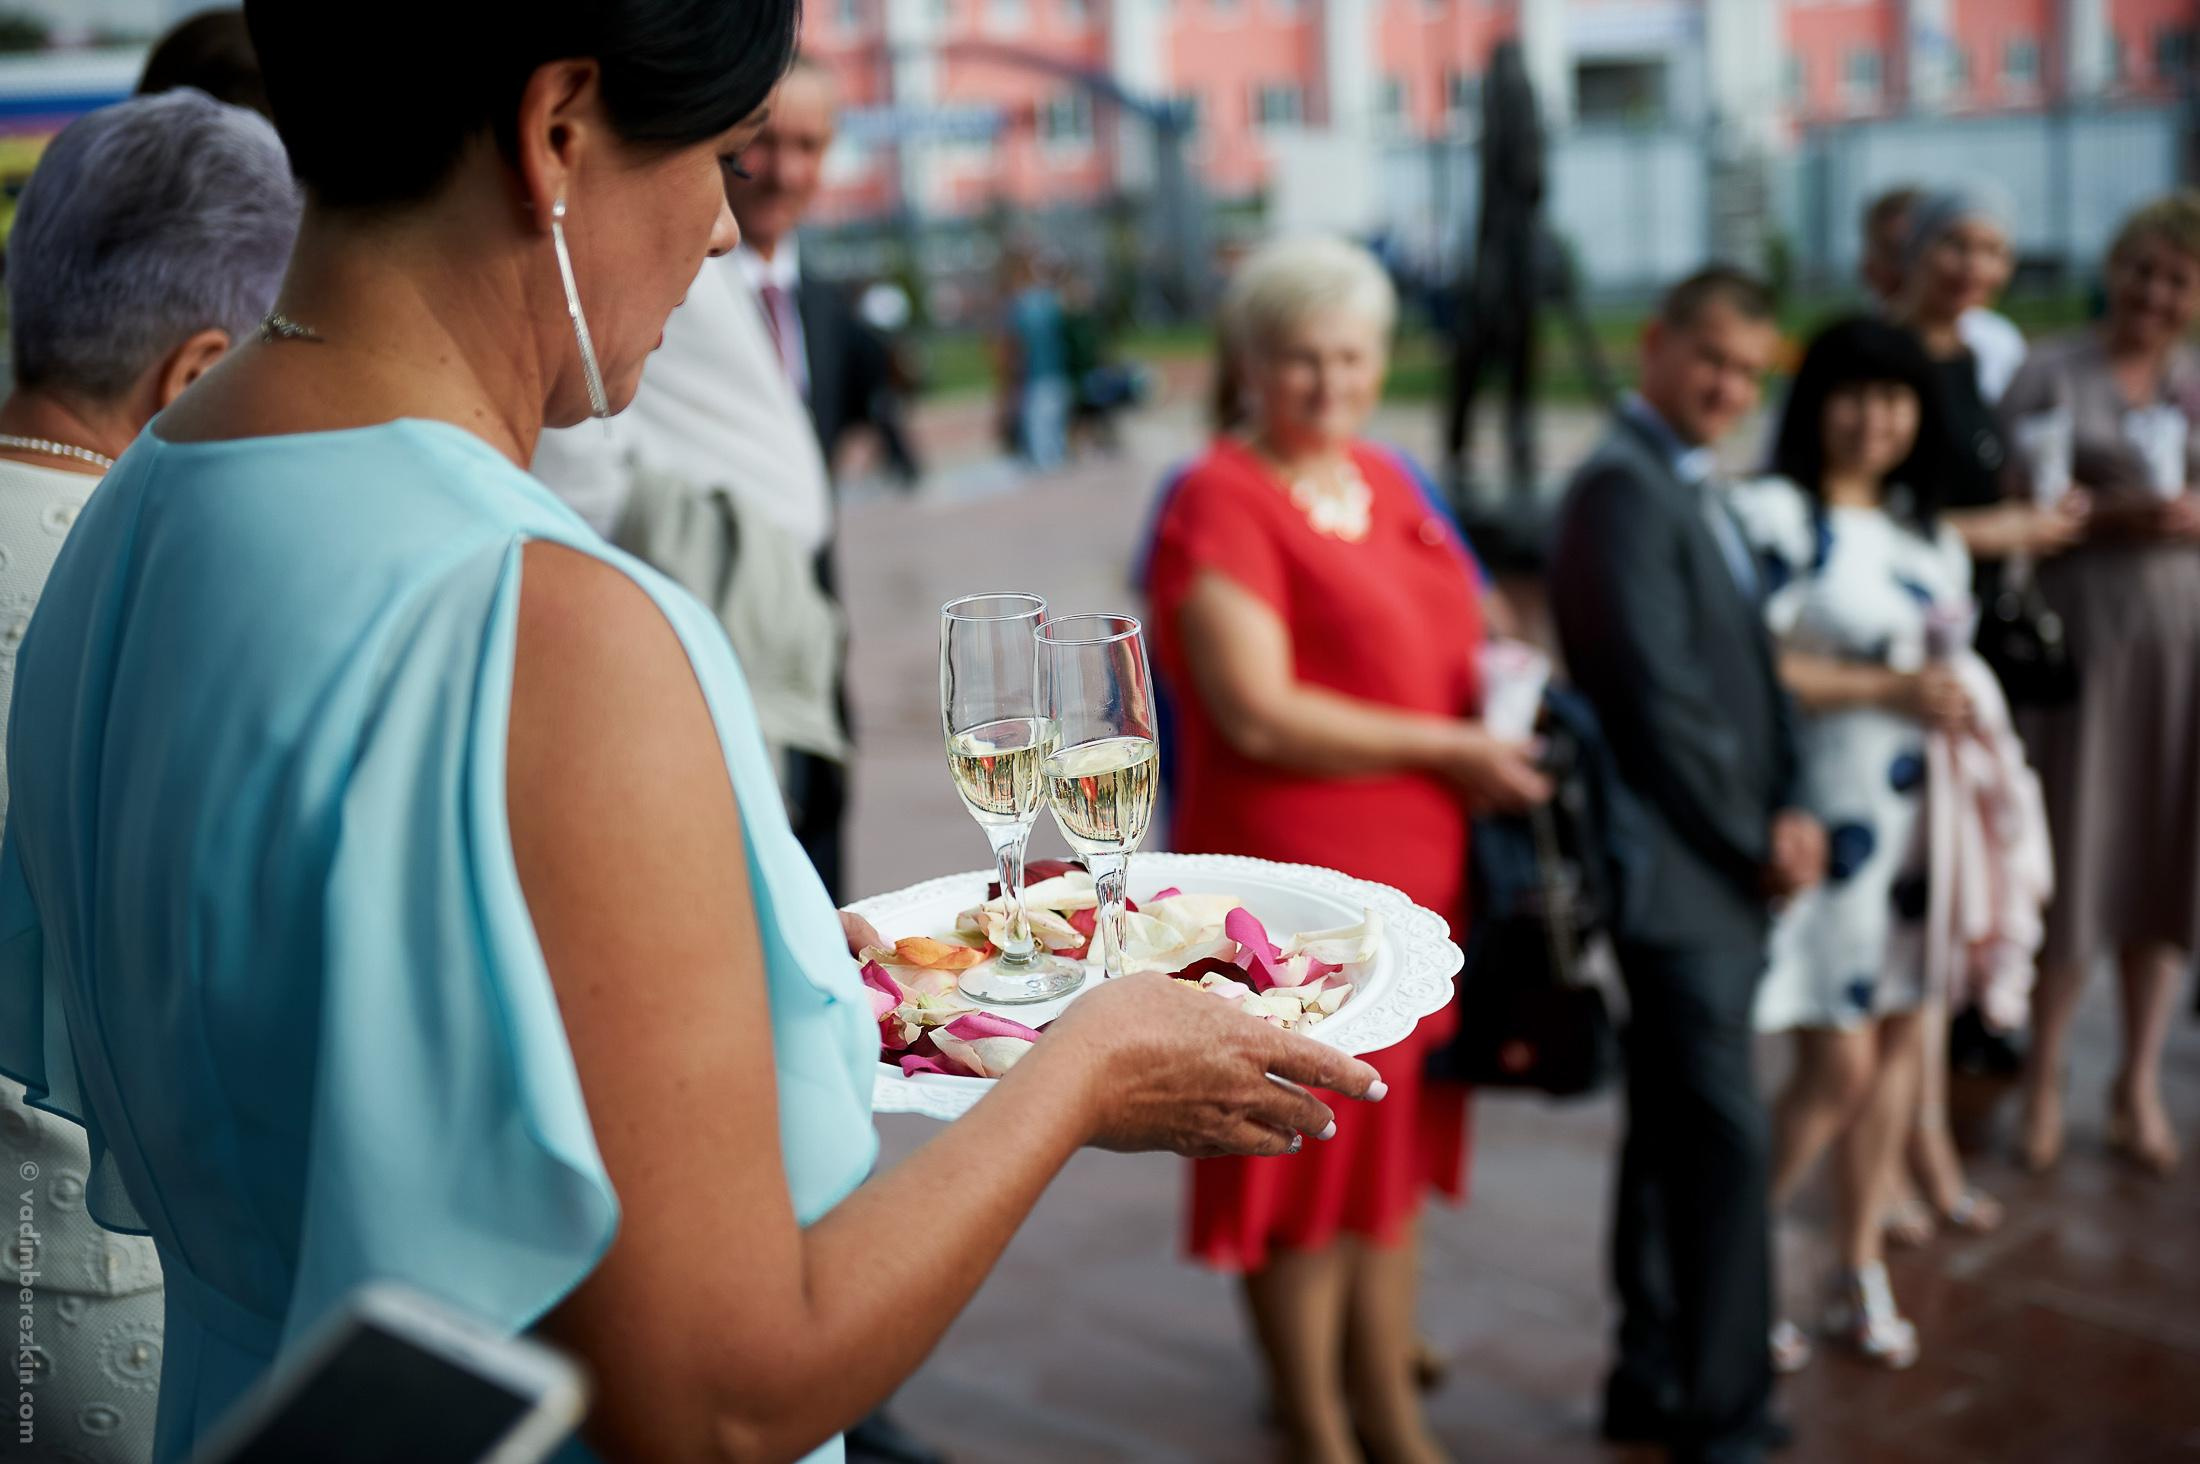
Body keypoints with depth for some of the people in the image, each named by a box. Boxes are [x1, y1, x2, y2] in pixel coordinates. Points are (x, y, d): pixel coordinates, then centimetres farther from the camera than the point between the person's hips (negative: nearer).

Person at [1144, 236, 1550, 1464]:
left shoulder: (1386, 480, 13)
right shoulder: (1222, 500, -11)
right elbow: (1258, 714, -20)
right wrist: (1449, 748, -14)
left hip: (1420, 868, 8)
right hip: (1293, 875, -7)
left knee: (1396, 1148, 17)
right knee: (1306, 1169, 4)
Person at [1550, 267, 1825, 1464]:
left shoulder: (1688, 490, 16)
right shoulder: (1625, 488, -15)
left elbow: (1751, 670, 14)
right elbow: (1661, 700, -20)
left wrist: (1789, 811, -1)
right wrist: (1755, 845, -10)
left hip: (1722, 873, 10)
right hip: (1680, 874, -10)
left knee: (1673, 1139, 17)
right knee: (1725, 1143, -5)